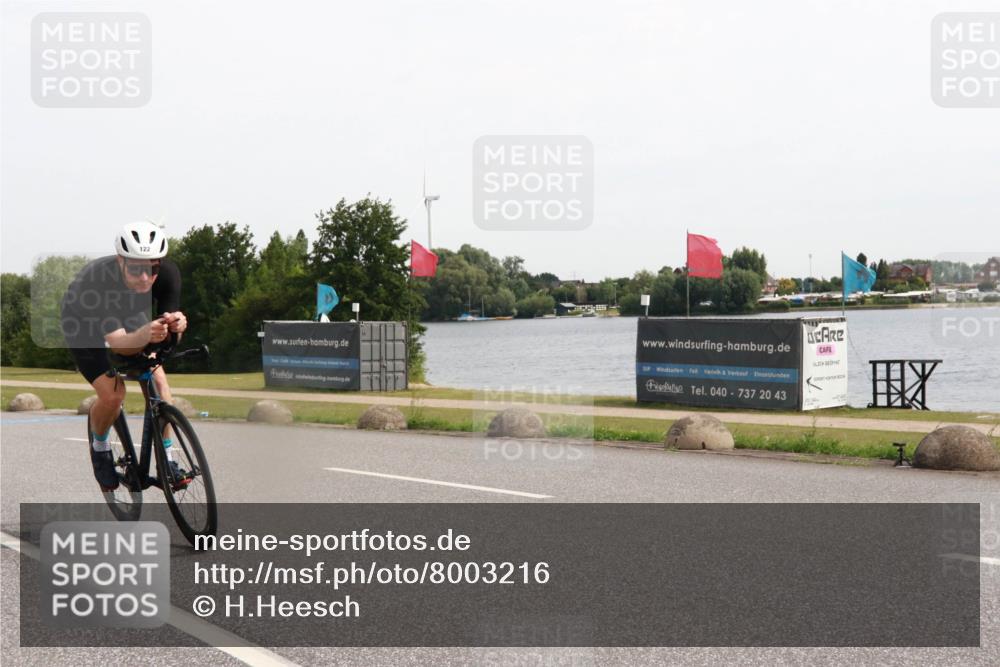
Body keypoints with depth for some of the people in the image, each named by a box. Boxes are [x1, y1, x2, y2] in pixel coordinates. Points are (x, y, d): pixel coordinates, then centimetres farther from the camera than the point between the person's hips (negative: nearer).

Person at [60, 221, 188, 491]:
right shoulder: (97, 279, -42)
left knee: (158, 380, -15)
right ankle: (99, 448, 11)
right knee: (113, 394, -20)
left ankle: (166, 460, 0)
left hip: (130, 319, 4)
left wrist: (176, 325, -51)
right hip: (83, 325, -4)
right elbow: (118, 342, -45)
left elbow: (167, 333, -28)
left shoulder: (168, 273, -31)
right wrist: (145, 335, -66)